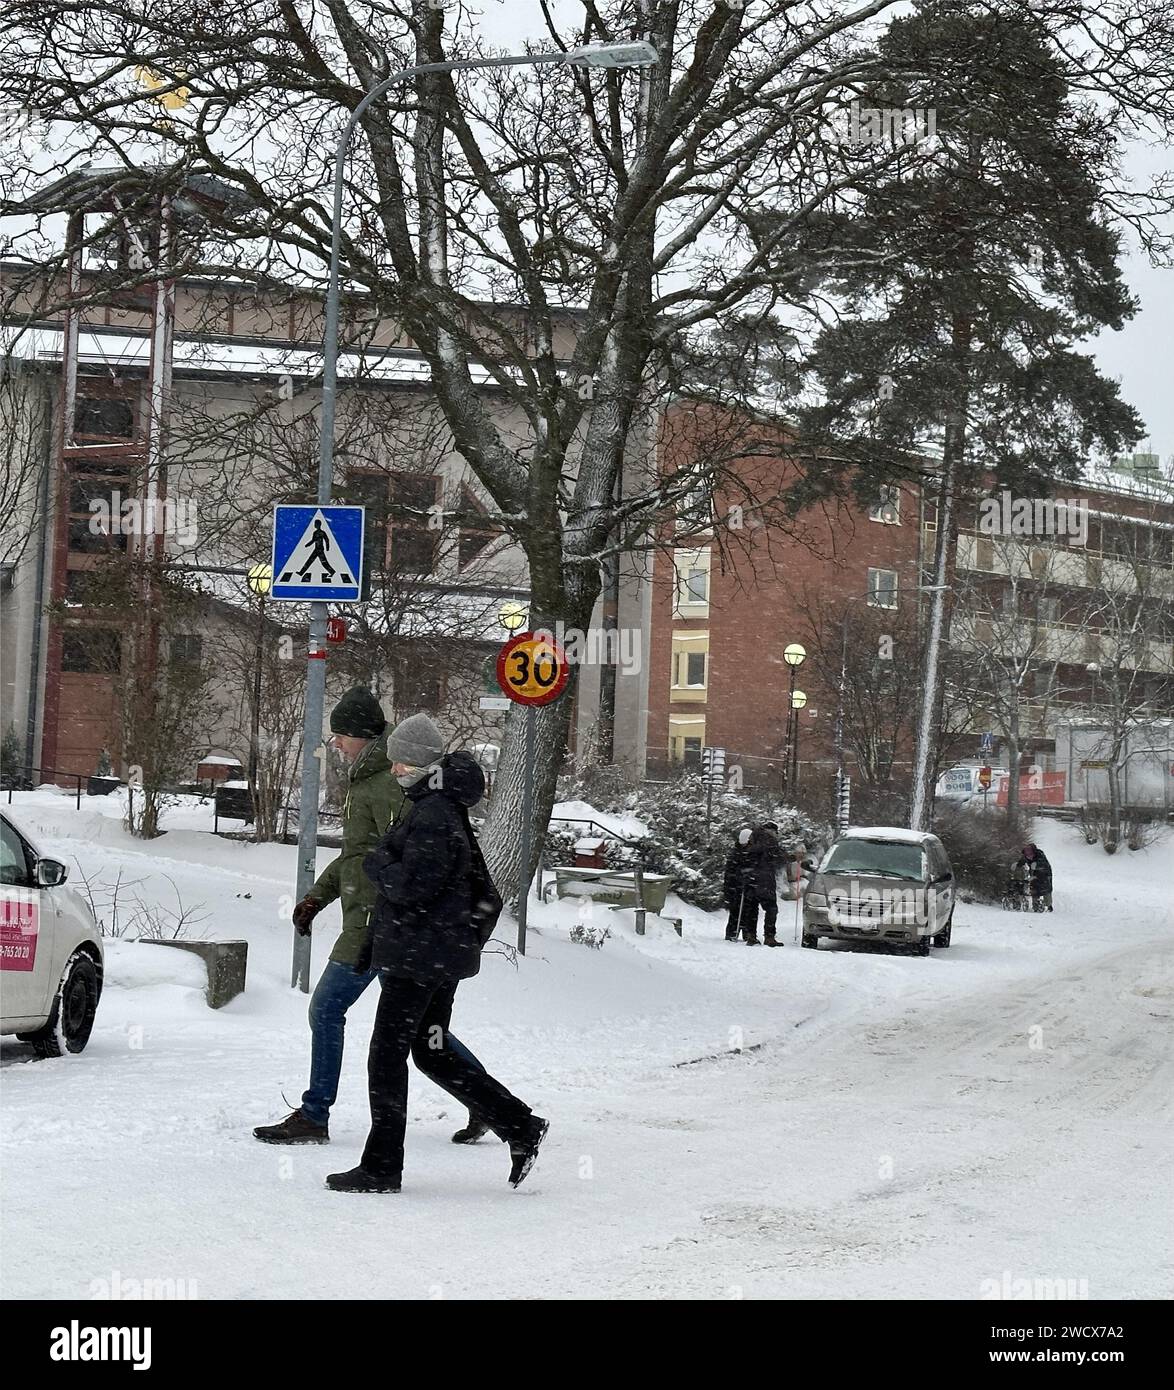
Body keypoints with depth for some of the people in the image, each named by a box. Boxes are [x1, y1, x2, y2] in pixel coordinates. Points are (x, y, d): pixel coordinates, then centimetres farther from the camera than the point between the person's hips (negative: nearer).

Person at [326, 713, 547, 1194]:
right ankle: (520, 1126, 16)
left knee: (387, 1055, -2)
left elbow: (411, 887, -25)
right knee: (433, 1052, 17)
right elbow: (475, 870, 23)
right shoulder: (446, 808, 13)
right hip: (443, 953, 10)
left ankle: (381, 1167, 5)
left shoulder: (432, 816, -19)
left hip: (419, 956, -10)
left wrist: (377, 864, -8)